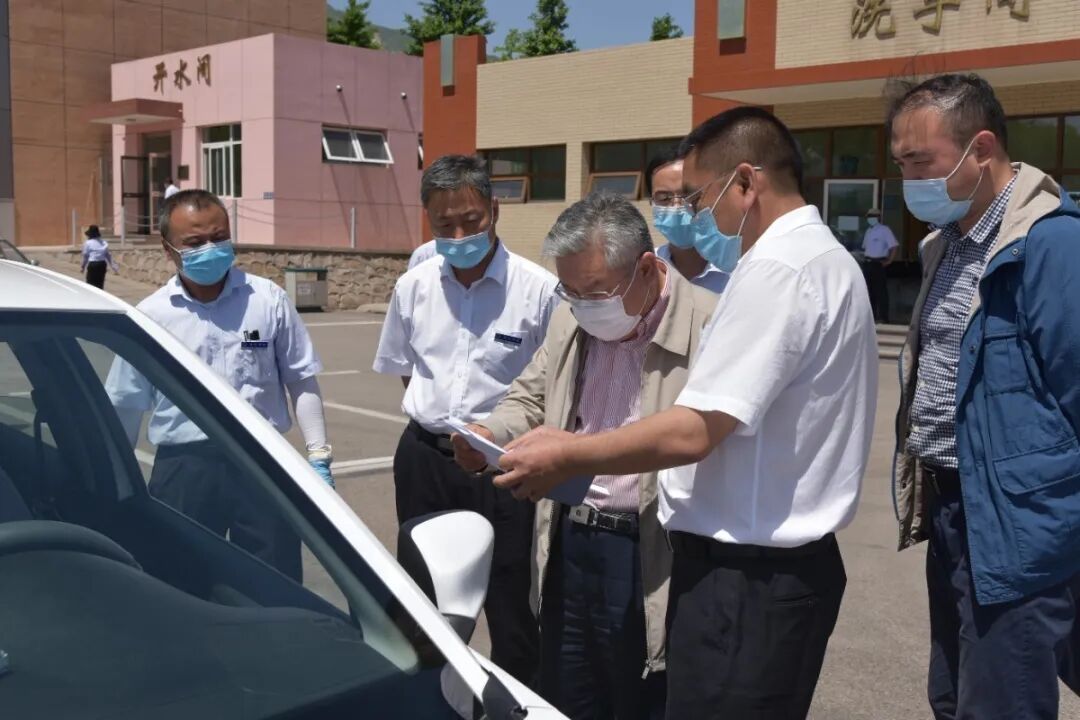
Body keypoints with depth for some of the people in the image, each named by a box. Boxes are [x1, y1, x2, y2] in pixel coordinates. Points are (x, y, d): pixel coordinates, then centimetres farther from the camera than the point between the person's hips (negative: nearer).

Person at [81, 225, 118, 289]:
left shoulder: (88, 243, -6)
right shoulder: (103, 242, 8)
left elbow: (85, 256, -3)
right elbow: (108, 255, 10)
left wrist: (83, 267, 7)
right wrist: (113, 265, 13)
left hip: (93, 264, -5)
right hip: (102, 264, 5)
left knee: (90, 284, 1)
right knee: (100, 284, 13)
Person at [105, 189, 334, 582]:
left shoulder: (268, 300, 0)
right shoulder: (150, 315, 1)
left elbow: (302, 381, 5)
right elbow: (126, 407, 8)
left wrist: (319, 456, -1)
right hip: (184, 470, 1)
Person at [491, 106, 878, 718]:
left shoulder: (777, 271, -19)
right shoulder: (827, 259, 15)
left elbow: (692, 432, -23)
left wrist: (565, 456, -12)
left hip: (746, 575, -10)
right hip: (787, 564, 10)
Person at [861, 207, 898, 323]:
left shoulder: (884, 230, -7)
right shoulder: (868, 231, 16)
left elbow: (894, 246, -12)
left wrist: (889, 261, -13)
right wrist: (864, 258, 11)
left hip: (879, 264, -7)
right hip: (867, 263, 7)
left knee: (881, 291, -6)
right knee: (869, 290, 10)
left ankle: (883, 317, -5)